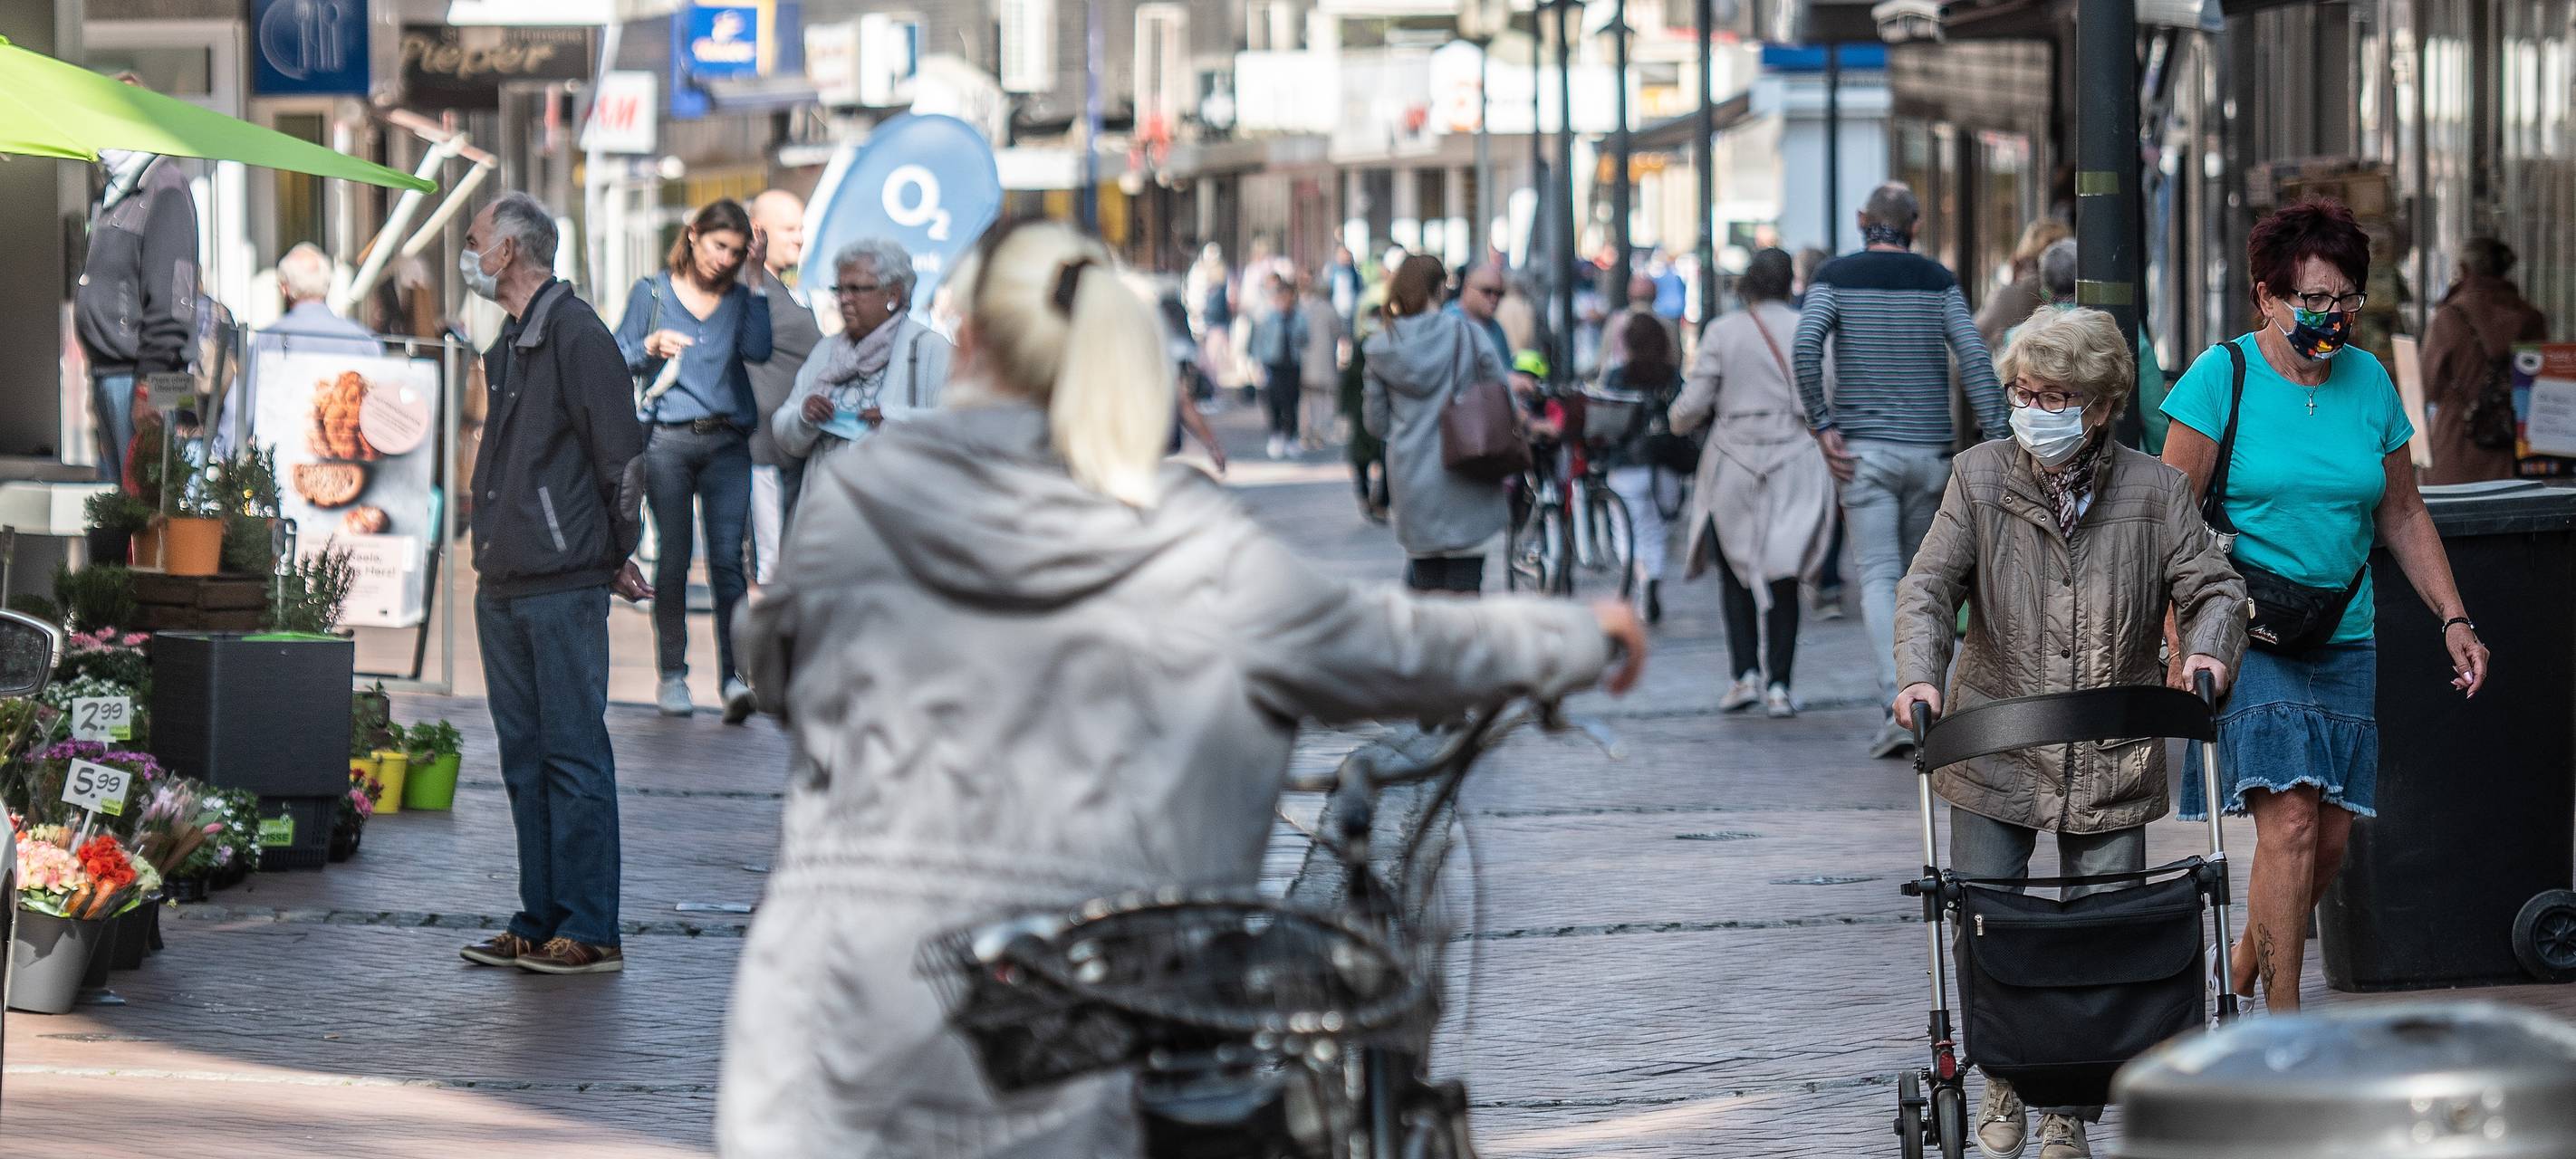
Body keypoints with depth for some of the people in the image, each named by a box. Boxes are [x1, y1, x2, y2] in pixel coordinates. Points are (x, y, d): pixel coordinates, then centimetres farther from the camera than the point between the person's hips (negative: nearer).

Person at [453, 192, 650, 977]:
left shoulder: (576, 334, -10)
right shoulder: (510, 344, 18)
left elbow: (621, 451, -11)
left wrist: (615, 554, -5)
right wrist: (493, 553, 18)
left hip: (564, 585, -9)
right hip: (504, 585, 9)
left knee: (574, 756, -7)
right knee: (525, 758, 10)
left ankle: (589, 932, -5)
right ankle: (541, 923, 15)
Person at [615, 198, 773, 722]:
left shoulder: (739, 297, 10)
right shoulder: (652, 293, 8)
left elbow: (757, 350, -8)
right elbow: (618, 358, 8)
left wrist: (756, 280, -7)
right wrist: (650, 347, -12)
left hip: (727, 443, 1)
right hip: (668, 440, -1)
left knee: (727, 560, -7)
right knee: (673, 560, 1)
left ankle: (733, 675, -12)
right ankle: (672, 675, 9)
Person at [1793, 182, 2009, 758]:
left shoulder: (1835, 277, 2)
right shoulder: (1938, 280, 6)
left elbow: (1806, 345, -16)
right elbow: (1974, 357, -5)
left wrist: (1823, 426, -10)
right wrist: (1995, 441, -7)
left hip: (1865, 450, -2)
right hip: (1930, 450, 2)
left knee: (1878, 577, -6)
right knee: (1918, 577, 15)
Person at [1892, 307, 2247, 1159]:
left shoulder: (2154, 490, 0)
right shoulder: (1981, 477, 0)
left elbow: (2211, 586, -2)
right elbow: (1930, 586, -5)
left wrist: (2208, 648, -24)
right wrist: (1920, 674, -22)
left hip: (2112, 767, 0)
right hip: (1994, 759, 0)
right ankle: (2005, 1084, 26)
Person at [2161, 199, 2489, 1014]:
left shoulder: (2368, 381, 8)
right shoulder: (2221, 378, -7)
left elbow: (2403, 516, 17)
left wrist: (2453, 620, 10)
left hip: (2343, 638, 5)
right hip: (2246, 638, -5)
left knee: (2332, 835, 4)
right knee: (2289, 821, -15)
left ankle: (2239, 987, 26)